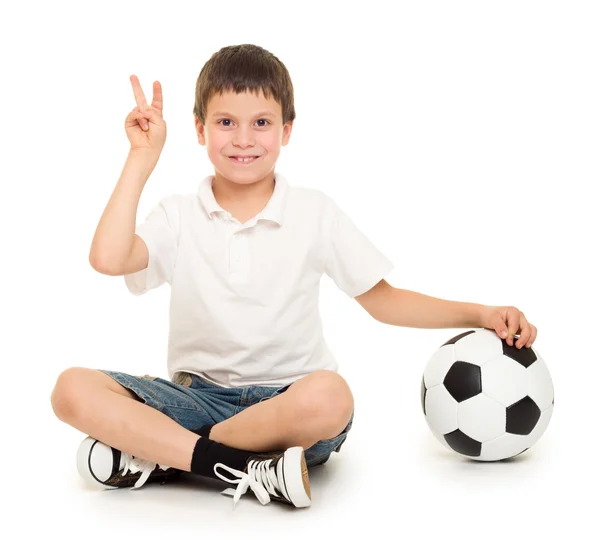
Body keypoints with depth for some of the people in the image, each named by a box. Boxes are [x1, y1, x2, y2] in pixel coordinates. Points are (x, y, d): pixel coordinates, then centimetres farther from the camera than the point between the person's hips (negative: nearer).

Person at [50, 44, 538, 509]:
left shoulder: (315, 214, 3)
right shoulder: (179, 216, 4)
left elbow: (382, 300, 9)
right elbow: (108, 259, -15)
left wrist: (480, 314, -2)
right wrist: (142, 158, -9)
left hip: (288, 399, -1)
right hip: (200, 396, 1)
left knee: (329, 396, -38)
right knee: (74, 389, -23)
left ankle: (155, 457, -22)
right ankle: (242, 470, -30)